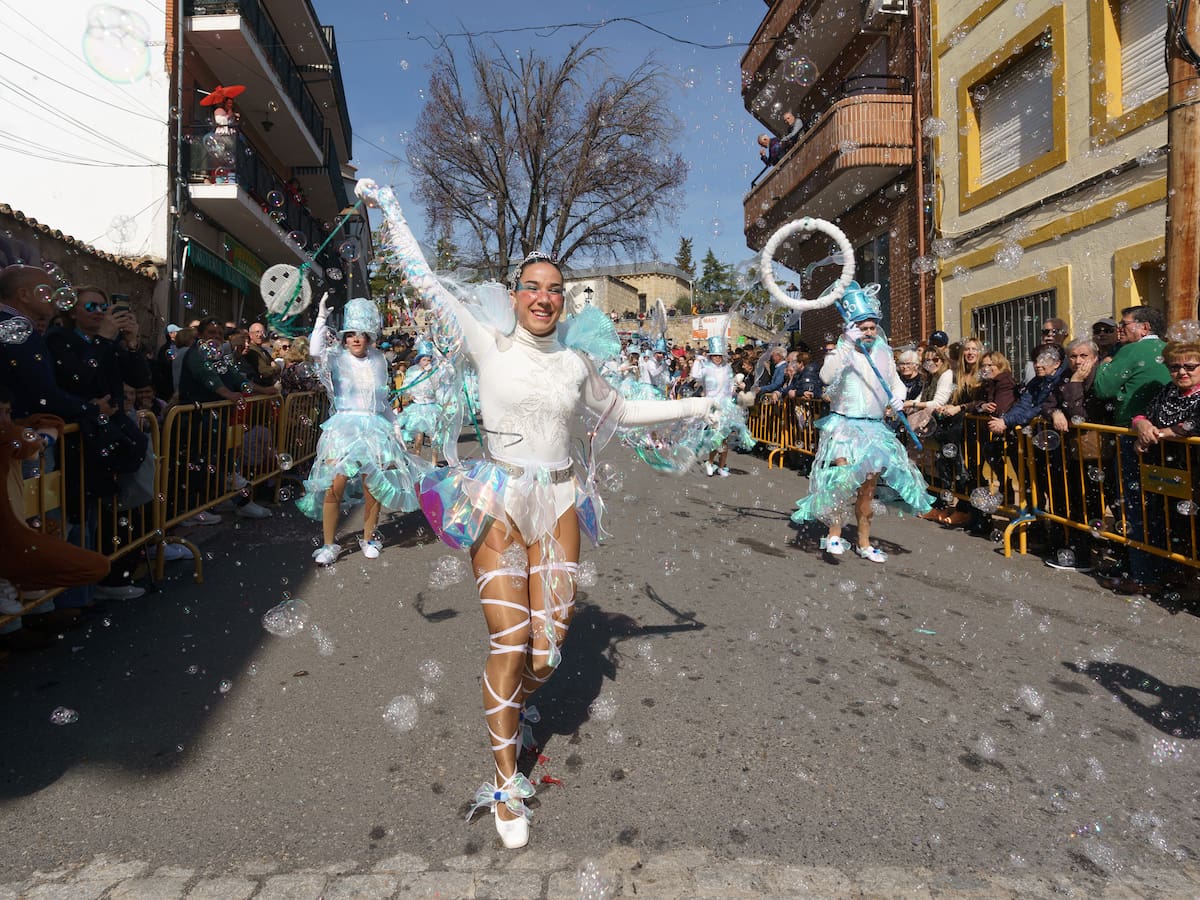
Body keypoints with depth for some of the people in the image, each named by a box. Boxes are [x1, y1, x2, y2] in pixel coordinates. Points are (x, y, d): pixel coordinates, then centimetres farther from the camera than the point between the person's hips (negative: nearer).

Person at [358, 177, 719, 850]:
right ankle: (506, 782, 13)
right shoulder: (489, 344, -2)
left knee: (548, 644, 4)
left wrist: (697, 405, 25)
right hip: (499, 504, -3)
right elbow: (425, 281, 2)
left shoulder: (577, 360, 8)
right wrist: (388, 206, 7)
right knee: (511, 642, -6)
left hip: (560, 504, 3)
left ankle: (511, 707, 39)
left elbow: (620, 411, 22)